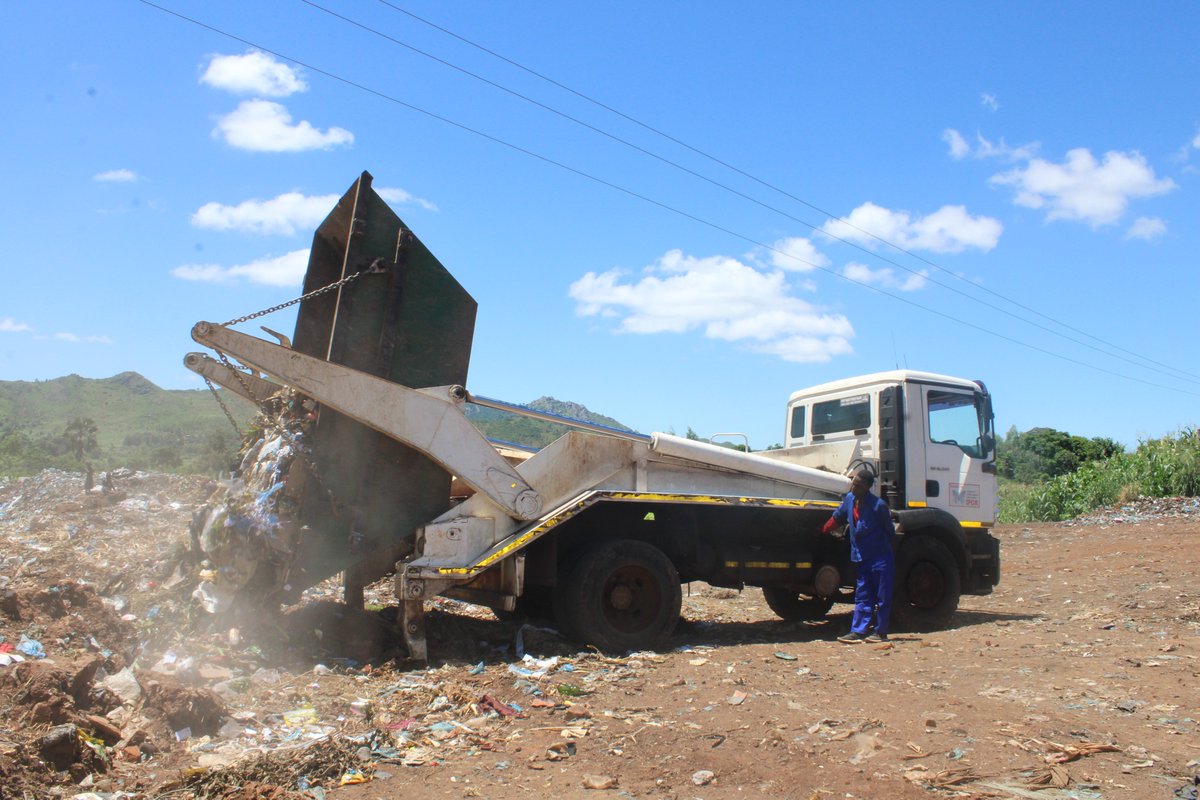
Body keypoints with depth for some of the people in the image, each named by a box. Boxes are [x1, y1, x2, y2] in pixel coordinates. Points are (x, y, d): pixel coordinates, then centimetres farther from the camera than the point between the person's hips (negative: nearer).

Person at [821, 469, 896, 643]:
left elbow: (890, 531, -5)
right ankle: (858, 631, 8)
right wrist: (823, 531, 22)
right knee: (862, 597, 7)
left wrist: (883, 545, 6)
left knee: (882, 597, 4)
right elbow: (837, 517, 18)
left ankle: (881, 632, 13)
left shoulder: (878, 505, -17)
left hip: (881, 558, -6)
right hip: (862, 559, 6)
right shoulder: (850, 499, 1)